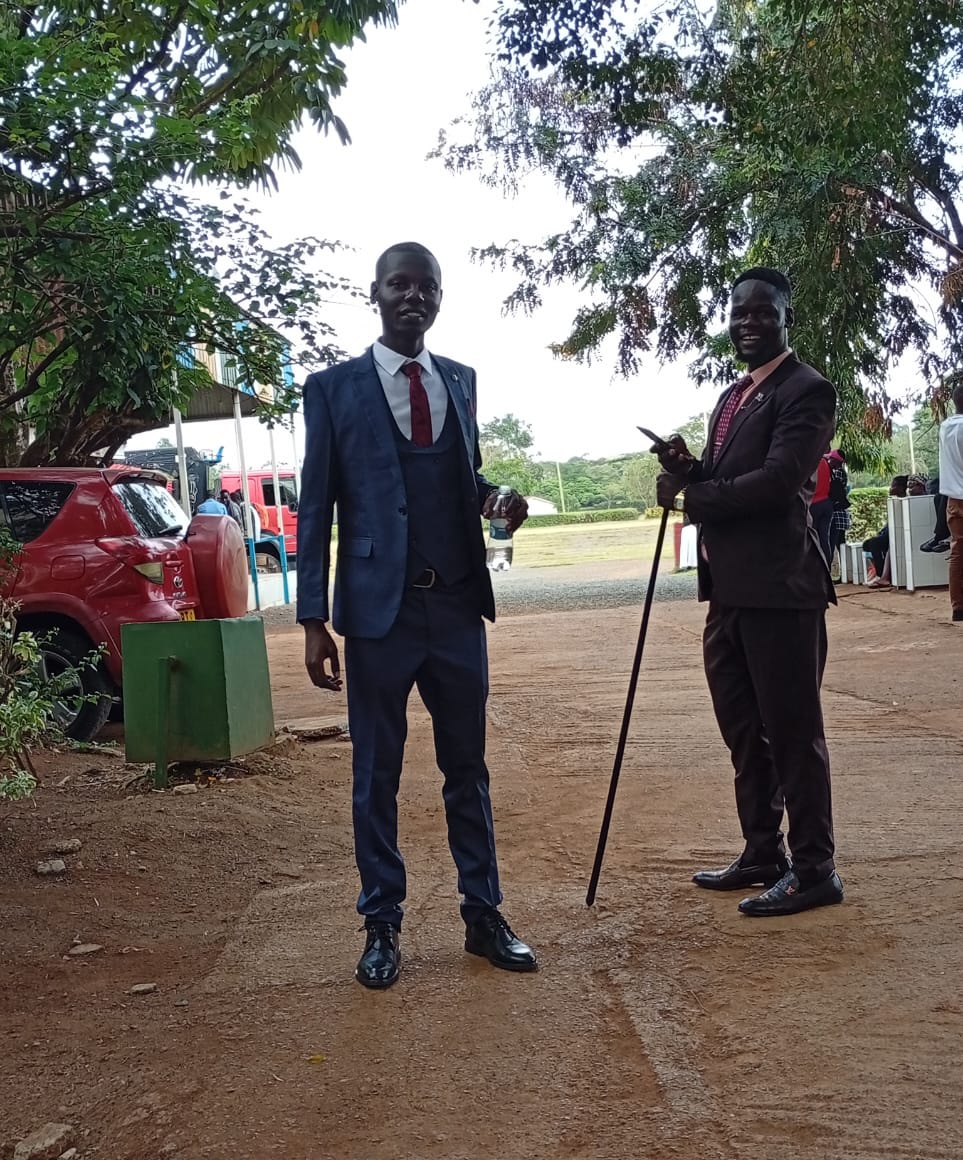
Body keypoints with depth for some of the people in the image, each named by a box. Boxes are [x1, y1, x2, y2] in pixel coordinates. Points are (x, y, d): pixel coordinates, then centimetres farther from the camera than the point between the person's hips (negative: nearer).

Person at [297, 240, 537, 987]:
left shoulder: (460, 380, 11)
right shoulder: (334, 388, -1)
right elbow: (316, 508, -2)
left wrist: (495, 500, -4)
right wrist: (314, 620, -7)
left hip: (458, 606, 4)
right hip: (379, 609, -3)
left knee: (468, 767, 11)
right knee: (377, 775, 7)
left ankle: (484, 915, 24)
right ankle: (382, 926, 21)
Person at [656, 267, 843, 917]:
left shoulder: (806, 390, -9)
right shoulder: (733, 397, 20)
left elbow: (778, 481, -21)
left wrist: (690, 492, -11)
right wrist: (690, 470, -1)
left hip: (779, 587, -9)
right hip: (731, 589, 9)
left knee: (793, 730, -1)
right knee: (744, 731, 16)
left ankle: (815, 869, 12)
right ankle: (763, 854, 30)